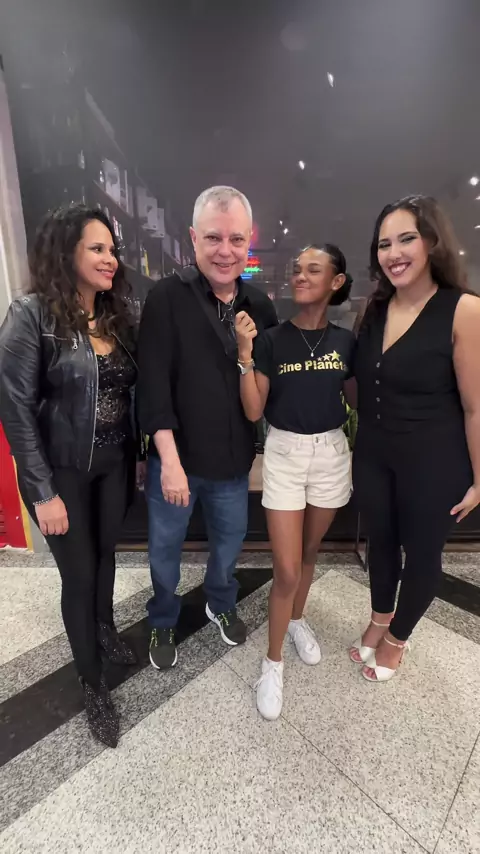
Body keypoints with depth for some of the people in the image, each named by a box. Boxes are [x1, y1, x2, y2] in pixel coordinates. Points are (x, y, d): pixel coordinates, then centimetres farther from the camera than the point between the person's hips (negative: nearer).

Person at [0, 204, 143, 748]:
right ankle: (92, 685, 32)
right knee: (78, 576, 8)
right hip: (62, 473, -5)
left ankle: (105, 629, 51)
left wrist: (134, 455, 7)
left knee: (106, 553, 22)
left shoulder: (116, 315, 3)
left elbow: (127, 393, 6)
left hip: (114, 464, 5)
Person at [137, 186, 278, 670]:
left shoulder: (260, 306, 2)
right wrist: (170, 459, -19)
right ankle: (163, 624, 44)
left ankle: (221, 605, 51)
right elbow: (153, 384, -16)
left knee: (229, 541, 22)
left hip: (234, 460, 4)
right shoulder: (167, 298, -11)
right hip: (175, 458, -3)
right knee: (164, 549, 16)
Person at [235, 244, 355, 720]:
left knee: (310, 552, 20)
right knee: (286, 568, 0)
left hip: (331, 453, 3)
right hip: (284, 454, -2)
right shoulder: (272, 340, -7)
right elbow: (253, 411, -12)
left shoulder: (346, 342, 0)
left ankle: (297, 620, 47)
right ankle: (273, 662, 23)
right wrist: (245, 354, -20)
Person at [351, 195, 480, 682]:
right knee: (380, 541, 21)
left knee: (422, 551, 15)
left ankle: (397, 638, 43)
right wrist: (361, 439, 10)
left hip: (432, 461, -5)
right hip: (372, 454, 5)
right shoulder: (374, 309, 0)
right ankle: (379, 619, 50)